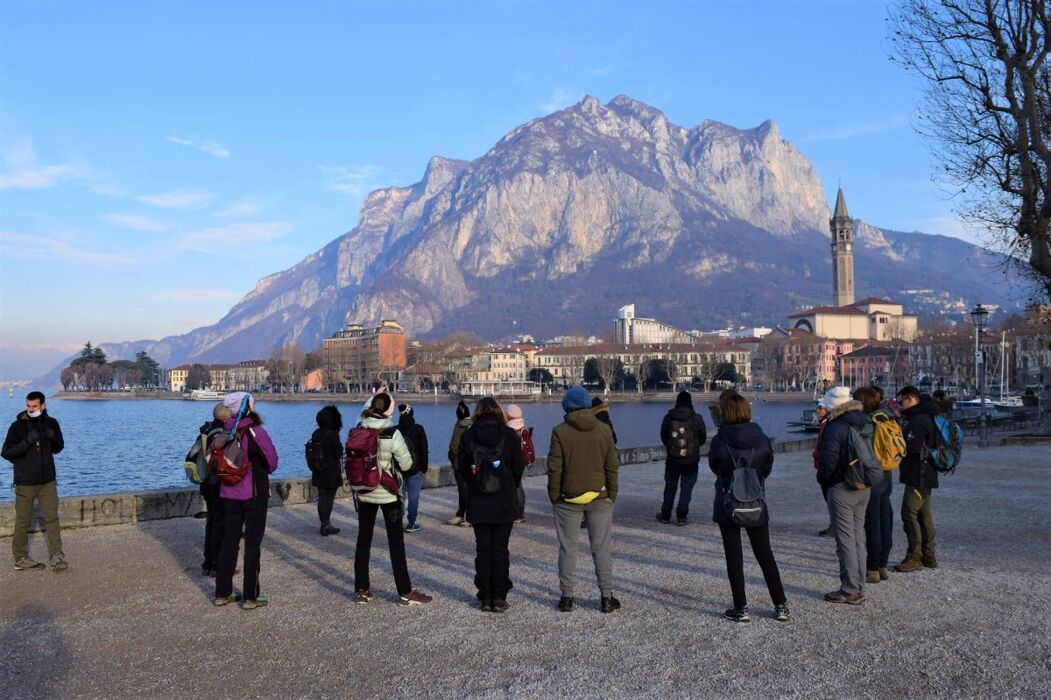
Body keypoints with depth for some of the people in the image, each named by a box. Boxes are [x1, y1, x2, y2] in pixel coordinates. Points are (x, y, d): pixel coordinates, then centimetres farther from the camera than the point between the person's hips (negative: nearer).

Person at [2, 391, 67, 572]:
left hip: (48, 481, 3)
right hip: (25, 482, -2)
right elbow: (6, 453, -9)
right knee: (22, 521, 5)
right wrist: (27, 442, -22)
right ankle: (21, 559, 16)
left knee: (52, 518, -3)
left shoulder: (51, 423, 4)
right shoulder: (18, 426, -6)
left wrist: (53, 437, -8)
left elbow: (58, 448, 14)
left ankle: (56, 556, -3)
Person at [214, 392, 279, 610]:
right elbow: (272, 462, -8)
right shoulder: (256, 431, -14)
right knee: (253, 543, 2)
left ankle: (222, 593, 19)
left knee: (229, 541, 13)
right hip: (254, 494, -5)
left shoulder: (225, 433, 0)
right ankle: (251, 596, 6)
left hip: (229, 494, 5)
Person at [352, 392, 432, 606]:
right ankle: (405, 593, 11)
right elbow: (406, 464, -11)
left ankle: (361, 590, 19)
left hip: (364, 493, 4)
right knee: (396, 542, 4)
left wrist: (373, 398, 25)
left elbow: (364, 414, 19)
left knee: (363, 540, 13)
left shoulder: (359, 428, -6)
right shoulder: (393, 433, -18)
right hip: (388, 494, -4)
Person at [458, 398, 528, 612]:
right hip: (504, 502, -1)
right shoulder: (510, 434, -5)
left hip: (478, 502, 1)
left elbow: (462, 466, 2)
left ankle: (485, 598, 11)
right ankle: (499, 598, 7)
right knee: (500, 549, 5)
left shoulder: (468, 435, -2)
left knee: (482, 549, 8)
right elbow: (519, 466, -2)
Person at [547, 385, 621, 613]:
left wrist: (554, 496, 2)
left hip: (569, 498, -2)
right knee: (602, 547, 8)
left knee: (568, 547, 7)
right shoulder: (604, 432, 1)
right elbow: (612, 468, 3)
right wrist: (612, 495, 12)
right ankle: (607, 597, 10)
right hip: (599, 497, 2)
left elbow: (554, 468, -8)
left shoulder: (560, 432, -8)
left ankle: (567, 597, 11)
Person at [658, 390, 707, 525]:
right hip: (691, 461, -1)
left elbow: (663, 437, 4)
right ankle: (681, 517, 4)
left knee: (670, 487, 13)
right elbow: (703, 439, 1)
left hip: (672, 460, 1)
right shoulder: (697, 419, -10)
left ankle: (665, 515, 20)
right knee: (686, 488, 6)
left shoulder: (668, 418, -7)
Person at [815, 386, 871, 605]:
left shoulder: (835, 427, -17)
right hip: (864, 488, 8)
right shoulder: (864, 424, 7)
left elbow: (828, 460, -20)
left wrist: (822, 479, -3)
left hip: (842, 488, -8)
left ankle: (850, 591, 4)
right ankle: (859, 588, 20)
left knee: (845, 539, -1)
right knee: (858, 536, 14)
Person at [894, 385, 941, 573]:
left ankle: (914, 557, -7)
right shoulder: (926, 417, 16)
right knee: (924, 515, 14)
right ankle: (928, 556, 21)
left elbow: (911, 447, -25)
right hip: (926, 476, 11)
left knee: (909, 513, -8)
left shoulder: (919, 420, -18)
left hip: (918, 476, -11)